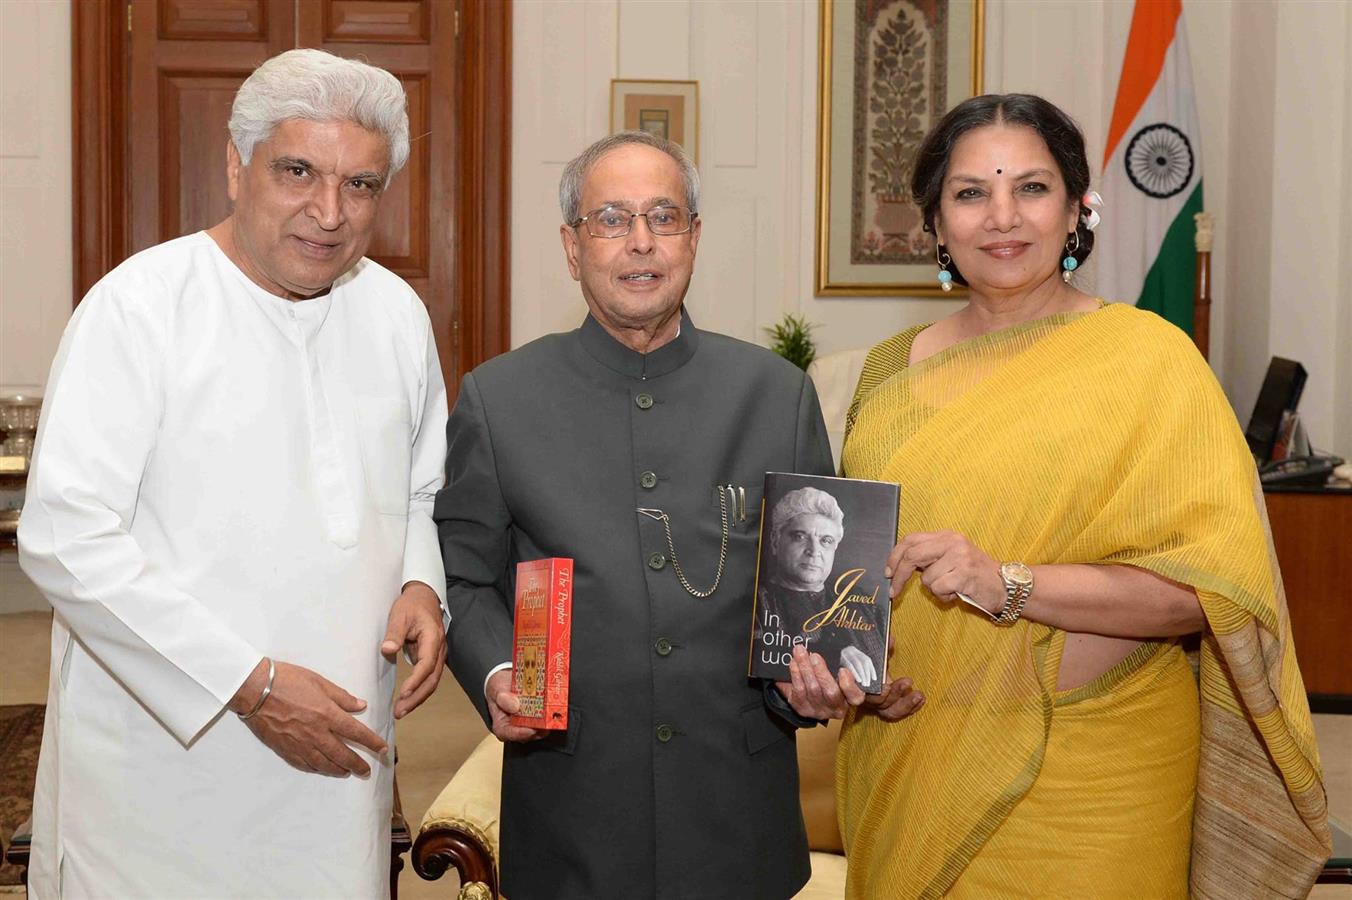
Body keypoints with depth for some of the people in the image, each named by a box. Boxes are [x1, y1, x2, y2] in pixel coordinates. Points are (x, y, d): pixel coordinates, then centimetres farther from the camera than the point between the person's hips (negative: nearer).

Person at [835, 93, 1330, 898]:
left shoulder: (1149, 356, -8)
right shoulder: (892, 370, 6)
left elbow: (1212, 583, -15)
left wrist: (1007, 584, -26)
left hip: (1085, 777, -4)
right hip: (910, 769, 4)